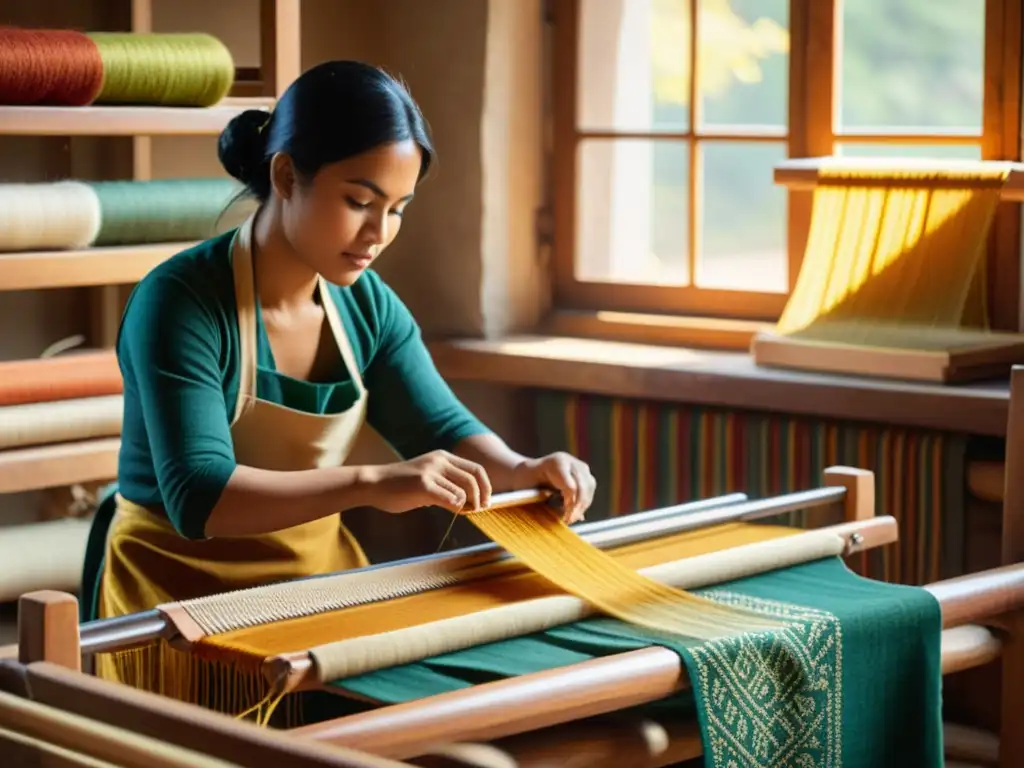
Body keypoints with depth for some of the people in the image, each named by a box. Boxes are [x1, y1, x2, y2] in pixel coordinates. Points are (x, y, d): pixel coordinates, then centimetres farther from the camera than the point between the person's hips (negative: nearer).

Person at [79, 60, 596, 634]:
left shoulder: (368, 305, 1)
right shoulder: (181, 301, -19)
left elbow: (445, 428, 2)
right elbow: (198, 496, -29)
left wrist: (521, 470, -21)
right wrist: (373, 484, -40)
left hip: (317, 576, 6)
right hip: (179, 591, -5)